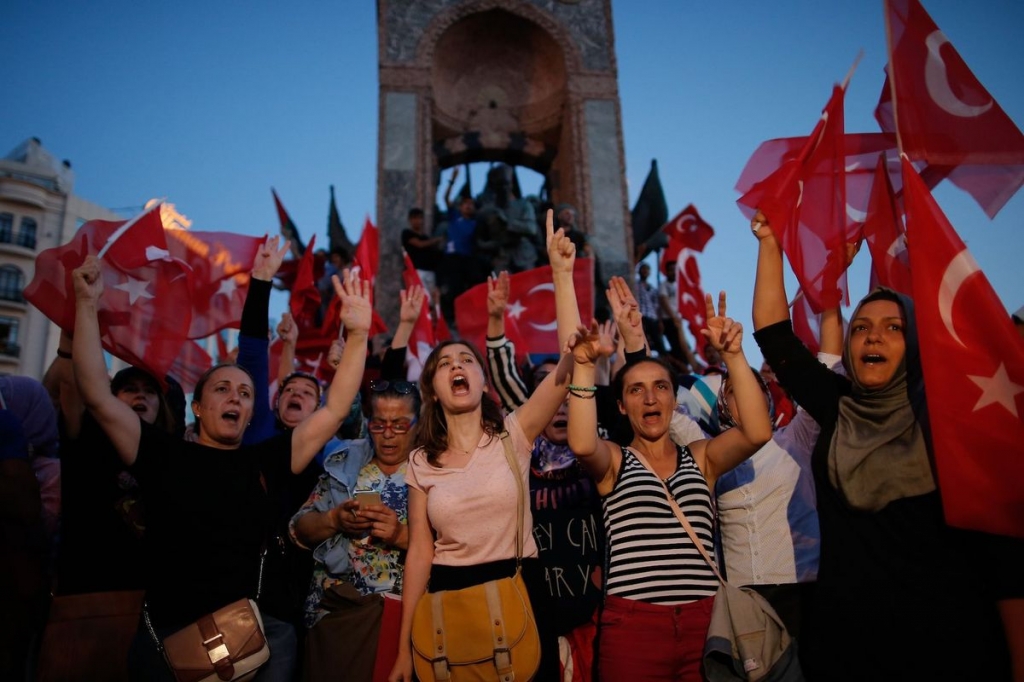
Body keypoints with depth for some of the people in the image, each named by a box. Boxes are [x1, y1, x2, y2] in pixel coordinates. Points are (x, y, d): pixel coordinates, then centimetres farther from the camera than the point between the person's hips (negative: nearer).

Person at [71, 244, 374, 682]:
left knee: (283, 637, -20)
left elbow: (335, 411, 0)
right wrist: (87, 305, -8)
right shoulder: (163, 456, 3)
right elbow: (98, 396, -3)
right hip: (166, 634, -1)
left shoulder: (262, 462, 4)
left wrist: (357, 334, -8)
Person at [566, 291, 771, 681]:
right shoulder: (613, 460, 4)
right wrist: (584, 366, -23)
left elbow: (758, 432, -7)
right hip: (632, 626, -2)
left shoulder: (701, 457, 10)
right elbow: (581, 444, -19)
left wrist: (733, 355, -12)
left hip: (703, 622, 2)